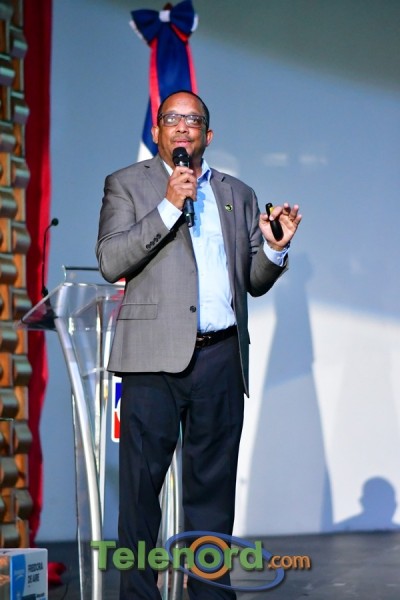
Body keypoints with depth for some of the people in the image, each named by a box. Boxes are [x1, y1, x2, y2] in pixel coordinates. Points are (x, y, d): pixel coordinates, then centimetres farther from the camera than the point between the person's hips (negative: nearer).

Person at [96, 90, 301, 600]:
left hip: (220, 358, 3)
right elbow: (111, 263, -5)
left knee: (213, 486, 5)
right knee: (142, 484, -3)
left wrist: (275, 248, -1)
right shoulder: (127, 185, 9)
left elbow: (254, 282, 20)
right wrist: (168, 208, -11)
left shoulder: (238, 195, 20)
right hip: (155, 357, -3)